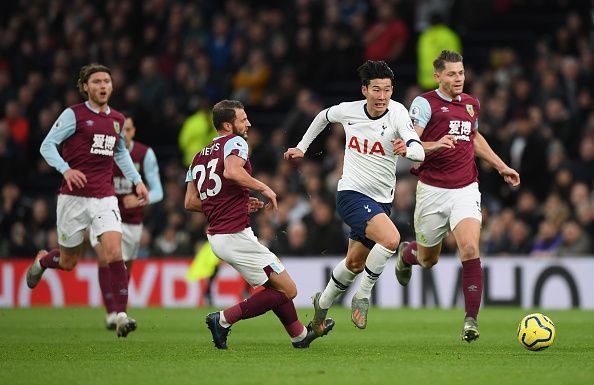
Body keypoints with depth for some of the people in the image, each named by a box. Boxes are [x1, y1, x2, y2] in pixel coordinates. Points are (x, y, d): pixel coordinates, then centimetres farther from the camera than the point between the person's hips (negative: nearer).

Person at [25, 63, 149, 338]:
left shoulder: (117, 119, 12)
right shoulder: (73, 114, -4)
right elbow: (47, 145, -6)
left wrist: (137, 181, 20)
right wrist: (65, 169, -23)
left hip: (104, 197, 3)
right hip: (73, 197, -3)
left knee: (114, 252, -17)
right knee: (68, 262, 7)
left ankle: (121, 315, -19)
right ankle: (42, 261, 44)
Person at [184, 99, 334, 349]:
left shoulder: (200, 156, 16)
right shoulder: (235, 142, -8)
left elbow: (191, 202, 15)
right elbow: (231, 171, -30)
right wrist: (263, 188, -15)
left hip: (216, 237, 9)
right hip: (236, 235, -9)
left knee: (274, 284, 23)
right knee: (287, 290, -3)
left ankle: (299, 334, 30)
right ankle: (224, 319, -6)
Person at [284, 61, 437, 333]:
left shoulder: (397, 113, -13)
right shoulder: (348, 110, -7)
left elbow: (420, 152, -27)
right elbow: (324, 116, 18)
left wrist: (406, 149, -49)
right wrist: (302, 147, 23)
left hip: (381, 201, 3)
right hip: (351, 194, -3)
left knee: (355, 264, 17)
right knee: (391, 239, -28)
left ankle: (323, 303, 42)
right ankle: (362, 297, -11)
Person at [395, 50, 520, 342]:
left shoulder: (471, 104, 12)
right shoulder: (425, 103, -7)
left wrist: (501, 167, 29)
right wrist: (435, 146, -32)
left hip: (465, 189, 3)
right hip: (432, 190, -3)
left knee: (470, 250, -19)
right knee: (428, 259, 13)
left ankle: (471, 320, -15)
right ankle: (406, 253, 51)